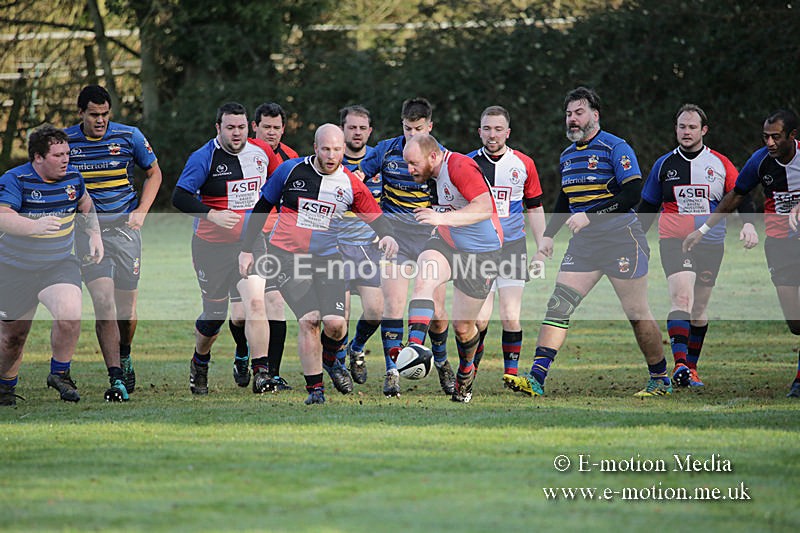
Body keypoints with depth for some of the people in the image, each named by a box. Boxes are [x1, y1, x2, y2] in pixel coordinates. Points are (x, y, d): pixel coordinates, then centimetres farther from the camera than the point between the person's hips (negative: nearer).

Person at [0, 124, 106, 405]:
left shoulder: (72, 176, -1)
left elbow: (85, 203, 22)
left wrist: (94, 235, 15)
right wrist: (33, 226, -47)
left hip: (59, 264, 2)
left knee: (69, 316, -24)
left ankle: (60, 373, 0)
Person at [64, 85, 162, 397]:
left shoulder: (130, 136, -1)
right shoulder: (65, 141, -2)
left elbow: (153, 173, 12)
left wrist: (141, 212, 1)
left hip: (124, 227, 1)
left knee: (126, 306, 6)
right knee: (103, 303, -15)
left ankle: (124, 356, 36)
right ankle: (116, 377, -15)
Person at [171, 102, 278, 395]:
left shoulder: (259, 155, 5)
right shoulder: (204, 158, -10)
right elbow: (179, 197, -15)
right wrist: (212, 215, -24)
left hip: (249, 243, 3)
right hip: (212, 247, -3)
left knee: (255, 302, -18)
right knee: (214, 314, 6)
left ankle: (260, 371, -17)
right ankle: (199, 364, 35)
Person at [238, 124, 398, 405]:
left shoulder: (351, 184, -1)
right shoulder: (291, 170, -4)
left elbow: (376, 217, 6)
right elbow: (262, 207, 6)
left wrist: (387, 235, -17)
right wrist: (246, 249, 5)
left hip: (327, 258, 2)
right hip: (286, 256, -2)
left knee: (335, 322, -14)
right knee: (309, 319, -18)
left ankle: (330, 358, 22)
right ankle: (314, 388, -6)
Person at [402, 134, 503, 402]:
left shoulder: (460, 166, -23)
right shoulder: (439, 171, 6)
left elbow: (484, 208, -35)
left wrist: (442, 218, -41)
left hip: (479, 253, -7)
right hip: (446, 243, 7)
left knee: (463, 327, 5)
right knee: (423, 281, -27)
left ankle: (465, 372, 35)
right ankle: (414, 347, -42)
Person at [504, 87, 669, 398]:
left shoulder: (615, 148, -10)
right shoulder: (567, 156, 13)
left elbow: (632, 193, -19)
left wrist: (590, 216, -23)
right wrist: (548, 235, 16)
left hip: (621, 240, -6)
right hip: (583, 244, 6)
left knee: (637, 313, -1)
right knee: (559, 305, -7)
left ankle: (661, 380, 15)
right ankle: (536, 378, -13)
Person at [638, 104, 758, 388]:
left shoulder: (720, 164, 5)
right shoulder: (664, 165, 7)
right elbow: (647, 207, 15)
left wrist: (748, 224, -16)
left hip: (711, 244, 2)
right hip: (674, 241, -2)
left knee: (699, 308, 9)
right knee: (681, 297, -21)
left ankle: (691, 367, 23)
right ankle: (680, 365, -31)